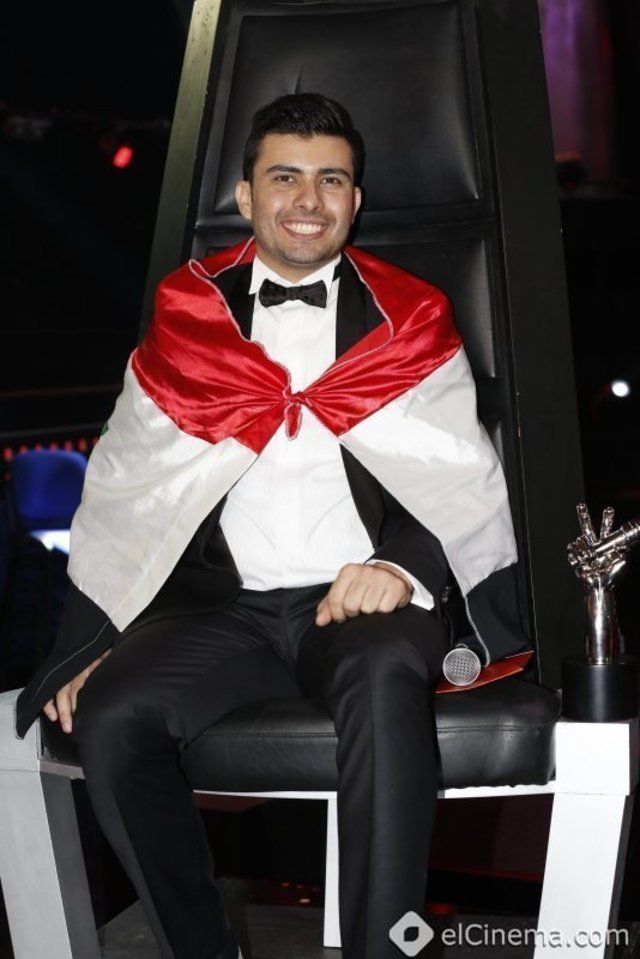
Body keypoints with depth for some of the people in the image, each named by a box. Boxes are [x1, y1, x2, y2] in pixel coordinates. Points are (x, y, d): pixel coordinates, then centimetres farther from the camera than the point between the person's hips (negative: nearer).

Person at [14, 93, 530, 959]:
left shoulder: (407, 319, 12)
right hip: (220, 607, 2)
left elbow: (461, 479, 3)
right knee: (108, 718, -26)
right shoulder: (187, 317, 14)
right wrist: (86, 648, -2)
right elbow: (125, 489, 10)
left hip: (363, 603, -1)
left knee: (386, 677, -36)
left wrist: (401, 564, -19)